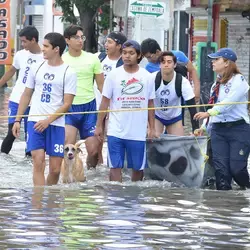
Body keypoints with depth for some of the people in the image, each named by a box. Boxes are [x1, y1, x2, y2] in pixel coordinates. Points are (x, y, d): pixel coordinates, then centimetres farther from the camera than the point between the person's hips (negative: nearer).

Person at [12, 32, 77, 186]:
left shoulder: (68, 73, -4)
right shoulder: (37, 68, 8)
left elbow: (67, 104, -7)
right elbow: (26, 95, 15)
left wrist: (48, 120, -17)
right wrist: (17, 120, 10)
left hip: (56, 124, -2)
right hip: (35, 121, 2)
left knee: (55, 169, 0)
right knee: (38, 163, -11)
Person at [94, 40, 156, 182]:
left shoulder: (147, 77, 3)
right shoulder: (114, 75, 0)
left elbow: (150, 104, 9)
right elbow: (105, 102, 4)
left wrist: (152, 128, 6)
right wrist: (99, 125, 0)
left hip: (138, 133, 1)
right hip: (116, 132, -1)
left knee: (138, 167, 9)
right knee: (115, 167, -4)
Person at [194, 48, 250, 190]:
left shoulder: (238, 80, -6)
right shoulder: (216, 85, 18)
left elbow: (229, 102, -19)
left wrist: (208, 113, -25)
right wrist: (204, 127, 14)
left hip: (238, 129, -7)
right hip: (218, 130, 7)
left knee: (237, 168, -11)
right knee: (221, 169, -3)